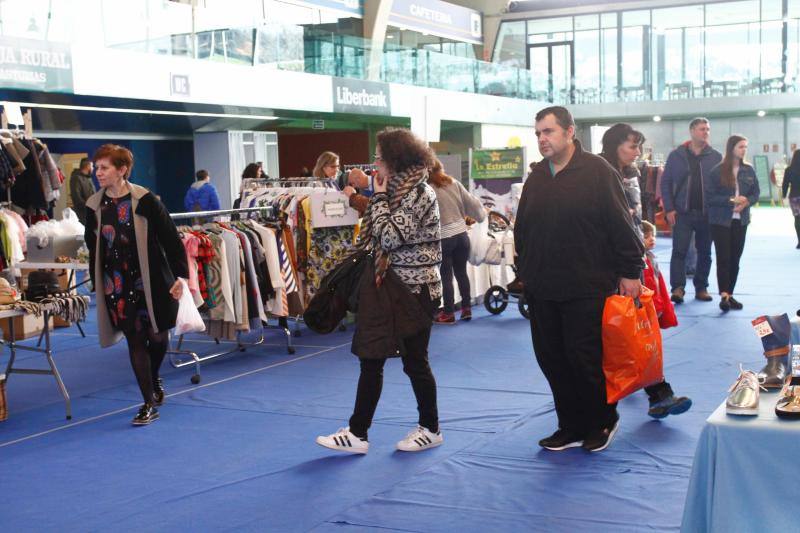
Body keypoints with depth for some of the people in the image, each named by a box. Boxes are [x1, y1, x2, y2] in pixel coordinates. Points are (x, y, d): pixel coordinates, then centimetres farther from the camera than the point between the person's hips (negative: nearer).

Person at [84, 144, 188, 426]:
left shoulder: (144, 200, -12)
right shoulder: (94, 206, 0)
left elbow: (171, 239, -9)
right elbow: (93, 248, 11)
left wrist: (179, 275, -10)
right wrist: (98, 284, 12)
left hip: (151, 281, -3)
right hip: (117, 285, 3)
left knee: (157, 336, 8)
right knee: (135, 341, 3)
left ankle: (154, 380, 38)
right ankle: (149, 403, 11)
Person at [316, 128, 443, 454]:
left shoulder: (419, 192, -15)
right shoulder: (398, 191, 12)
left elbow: (391, 237, -23)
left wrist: (379, 197, -14)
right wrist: (380, 197, 7)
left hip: (413, 289, -9)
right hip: (388, 286, 9)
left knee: (414, 360, 3)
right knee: (370, 358, 8)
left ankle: (430, 429, 21)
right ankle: (357, 433, 15)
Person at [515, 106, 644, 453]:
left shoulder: (597, 171, -6)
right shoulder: (536, 178, 12)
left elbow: (620, 224, -7)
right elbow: (522, 230, 19)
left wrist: (630, 271, -8)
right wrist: (524, 271, 17)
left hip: (587, 288, -6)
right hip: (542, 288, 6)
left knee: (584, 357, -3)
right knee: (551, 359, 8)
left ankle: (603, 421, 20)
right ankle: (572, 427, 22)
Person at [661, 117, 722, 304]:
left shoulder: (715, 157, 3)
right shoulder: (676, 155, 1)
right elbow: (666, 182, 3)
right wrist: (669, 209, -4)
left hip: (707, 213, 2)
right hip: (682, 213, -1)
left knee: (705, 252, 9)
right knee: (679, 251, -7)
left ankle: (701, 287, 18)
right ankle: (678, 287, -6)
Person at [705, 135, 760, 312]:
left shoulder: (749, 170, 5)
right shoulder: (717, 171, -7)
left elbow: (756, 193, 10)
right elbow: (709, 196, -9)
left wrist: (746, 202, -11)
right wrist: (731, 200, -19)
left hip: (740, 221, 4)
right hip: (721, 221, -4)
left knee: (735, 259, 7)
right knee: (723, 259, -7)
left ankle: (730, 294, 15)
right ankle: (724, 296, -8)